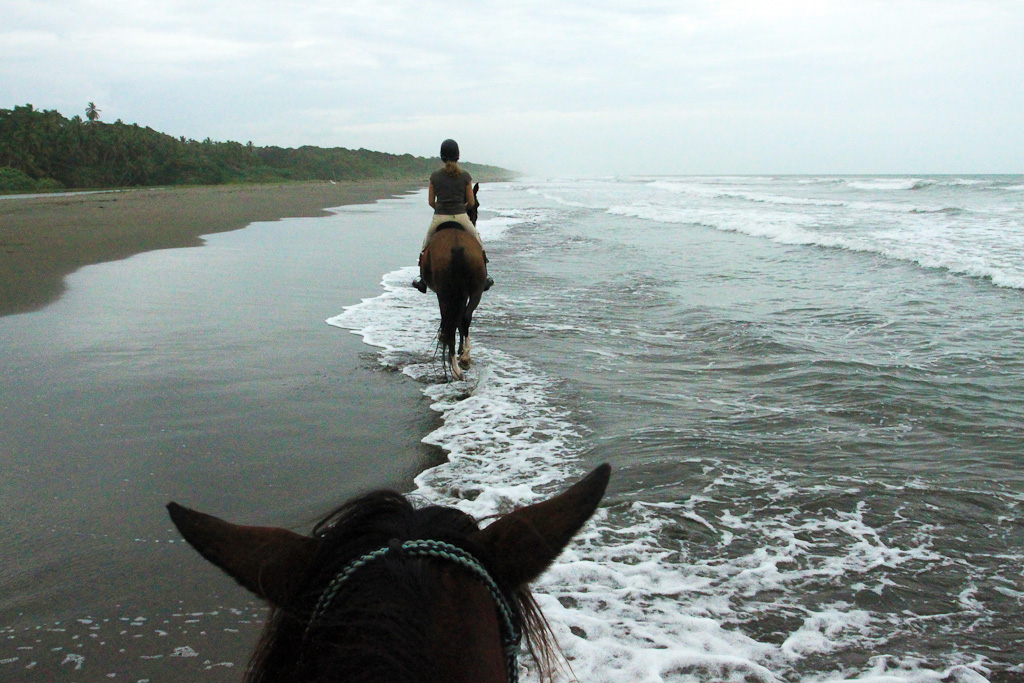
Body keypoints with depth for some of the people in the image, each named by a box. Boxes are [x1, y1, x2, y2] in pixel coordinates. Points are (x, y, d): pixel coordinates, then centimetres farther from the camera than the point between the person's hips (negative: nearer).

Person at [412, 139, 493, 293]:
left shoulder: (435, 176, -2)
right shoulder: (465, 176, -4)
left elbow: (430, 202, 3)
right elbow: (471, 202, 0)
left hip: (439, 218, 0)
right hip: (461, 217, 0)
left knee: (426, 243, 25)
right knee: (478, 241, 24)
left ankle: (422, 277, 24)